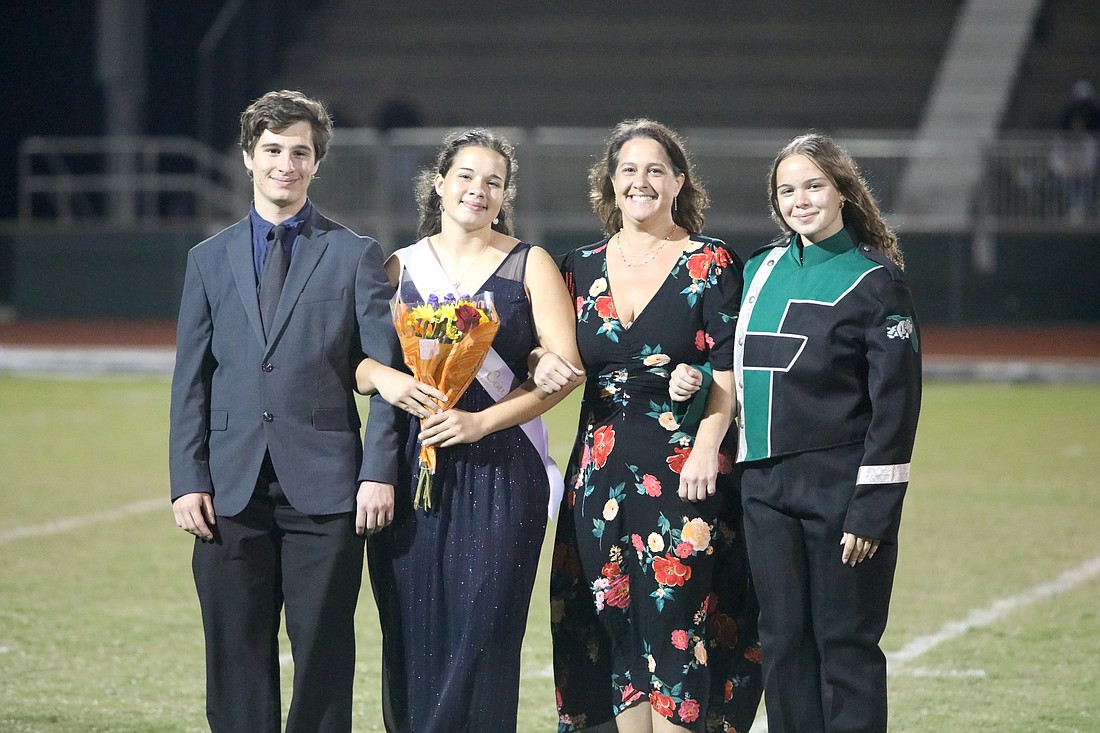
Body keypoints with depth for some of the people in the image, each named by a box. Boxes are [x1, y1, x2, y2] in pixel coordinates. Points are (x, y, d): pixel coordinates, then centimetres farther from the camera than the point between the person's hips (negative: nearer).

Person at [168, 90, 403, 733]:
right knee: (237, 659, 3)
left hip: (325, 486, -2)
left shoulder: (356, 256, 7)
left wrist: (380, 471, -8)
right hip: (232, 488, 2)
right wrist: (188, 481, 0)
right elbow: (190, 381, 11)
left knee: (324, 655, -1)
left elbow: (386, 372, 2)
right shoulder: (210, 260, 14)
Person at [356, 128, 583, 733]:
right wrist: (381, 377, -14)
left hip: (499, 466, -2)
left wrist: (481, 421, -13)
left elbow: (565, 368, -2)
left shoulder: (529, 265, 6)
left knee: (483, 631, -8)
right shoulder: (400, 267, 13)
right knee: (413, 632, -1)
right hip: (411, 469, 2)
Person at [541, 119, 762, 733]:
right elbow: (560, 358, 18)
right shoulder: (581, 267, 11)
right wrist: (544, 365, -6)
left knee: (674, 619, -7)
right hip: (601, 468, 4)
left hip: (683, 467, -4)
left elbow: (727, 373, -6)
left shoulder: (711, 263, -1)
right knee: (615, 624, 5)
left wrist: (705, 450, -18)